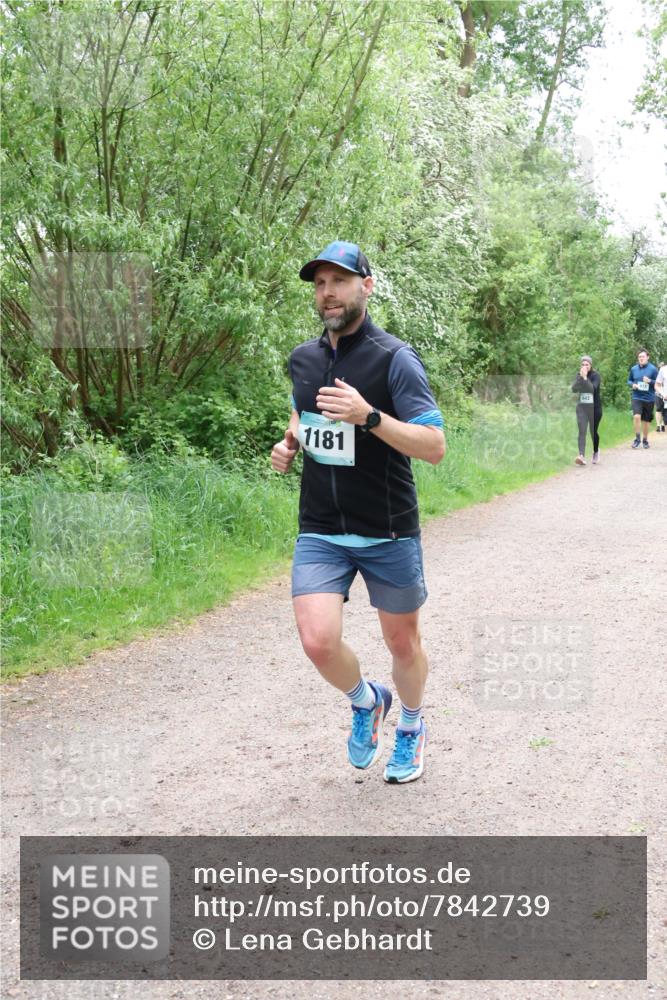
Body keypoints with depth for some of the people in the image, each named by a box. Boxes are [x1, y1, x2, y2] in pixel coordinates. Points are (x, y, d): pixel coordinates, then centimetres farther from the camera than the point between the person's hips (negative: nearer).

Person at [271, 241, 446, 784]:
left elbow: (435, 446, -16)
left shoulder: (395, 359, -11)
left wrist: (368, 416, -29)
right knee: (318, 640, -13)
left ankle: (411, 727, 42)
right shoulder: (303, 359, 6)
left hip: (389, 534, -3)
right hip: (320, 531, 3)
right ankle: (367, 701, 21)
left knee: (402, 642, 12)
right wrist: (289, 443, 4)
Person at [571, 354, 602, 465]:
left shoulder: (596, 375, -7)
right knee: (582, 431, -11)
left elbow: (593, 389, -22)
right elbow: (574, 389, -9)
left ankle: (596, 452, 34)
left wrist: (585, 377, -26)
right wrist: (581, 377, -19)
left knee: (593, 431, 8)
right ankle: (581, 455, -23)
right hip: (581, 407, 2)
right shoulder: (579, 375, 5)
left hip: (594, 407, -2)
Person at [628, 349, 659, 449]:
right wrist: (632, 384, -6)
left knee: (646, 420, 10)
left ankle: (645, 440, 28)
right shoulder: (633, 369, 3)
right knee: (636, 416, -21)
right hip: (637, 397, 0)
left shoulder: (653, 369, -5)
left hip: (649, 398, 0)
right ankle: (637, 438, -8)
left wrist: (650, 381, -20)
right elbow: (629, 380, 16)